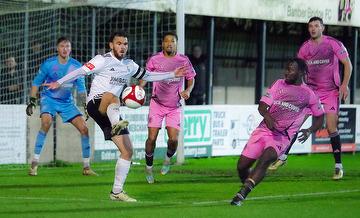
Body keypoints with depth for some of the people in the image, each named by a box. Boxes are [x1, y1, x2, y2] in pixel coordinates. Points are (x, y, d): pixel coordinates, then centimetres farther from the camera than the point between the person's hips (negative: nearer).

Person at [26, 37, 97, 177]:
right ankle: (34, 164, -25)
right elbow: (36, 82, 1)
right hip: (49, 98, -3)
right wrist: (32, 101, -5)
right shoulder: (48, 64, -11)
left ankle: (86, 167, 6)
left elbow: (81, 89, 4)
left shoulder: (76, 66, -5)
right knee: (46, 122, -32)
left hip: (67, 102, 3)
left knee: (84, 128, -7)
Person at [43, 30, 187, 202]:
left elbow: (147, 76, 29)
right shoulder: (103, 60, -5)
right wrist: (59, 83, -23)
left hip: (112, 112, 7)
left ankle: (117, 191, 6)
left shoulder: (129, 65, 15)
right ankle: (116, 125, -71)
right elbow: (81, 71, -13)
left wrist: (172, 75, 28)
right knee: (111, 96, -42)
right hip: (95, 104, -7)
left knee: (127, 151, -1)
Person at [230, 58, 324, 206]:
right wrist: (267, 116, -19)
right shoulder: (279, 84, 11)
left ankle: (242, 194, -37)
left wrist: (309, 131, -4)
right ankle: (246, 186, 26)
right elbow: (262, 105, 5)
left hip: (282, 137, -4)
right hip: (264, 130, 4)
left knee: (264, 160, -31)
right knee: (242, 166, -3)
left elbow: (319, 117, 16)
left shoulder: (309, 95, 5)